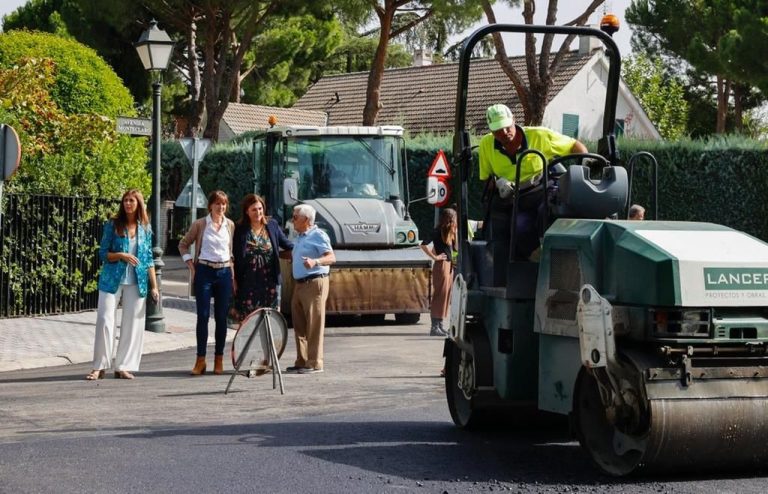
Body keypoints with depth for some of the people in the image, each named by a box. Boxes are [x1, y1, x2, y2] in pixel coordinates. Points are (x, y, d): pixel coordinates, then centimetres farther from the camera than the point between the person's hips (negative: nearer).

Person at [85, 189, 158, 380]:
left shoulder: (145, 228, 8)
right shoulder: (113, 225, 1)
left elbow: (148, 259, 11)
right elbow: (103, 253, 0)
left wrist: (154, 286, 7)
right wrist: (121, 255, -18)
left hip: (136, 283, 2)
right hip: (112, 280, -2)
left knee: (132, 324, 3)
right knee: (105, 321, -6)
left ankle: (123, 366, 11)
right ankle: (99, 366, 2)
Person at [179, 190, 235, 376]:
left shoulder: (230, 225, 8)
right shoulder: (200, 224, 1)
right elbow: (183, 244, 10)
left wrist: (233, 273, 10)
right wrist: (190, 265, 0)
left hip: (224, 272, 2)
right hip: (204, 272, -2)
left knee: (221, 317, 4)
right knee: (203, 316, -6)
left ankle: (219, 360, 11)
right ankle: (200, 360, -2)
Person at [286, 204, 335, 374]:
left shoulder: (318, 235, -9)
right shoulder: (299, 238, 20)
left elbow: (331, 257, -20)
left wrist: (315, 262, -37)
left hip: (315, 283, -10)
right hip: (299, 284, 10)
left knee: (314, 325, -8)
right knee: (299, 325, 10)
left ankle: (315, 363, -6)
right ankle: (302, 362, 17)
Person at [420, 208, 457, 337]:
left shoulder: (449, 232, 15)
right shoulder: (438, 232, -11)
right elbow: (424, 245, -19)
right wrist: (434, 257, -15)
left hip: (449, 265, 9)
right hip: (441, 265, -9)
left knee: (446, 296, 11)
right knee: (440, 296, -8)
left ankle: (440, 325, 17)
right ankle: (434, 327, -6)